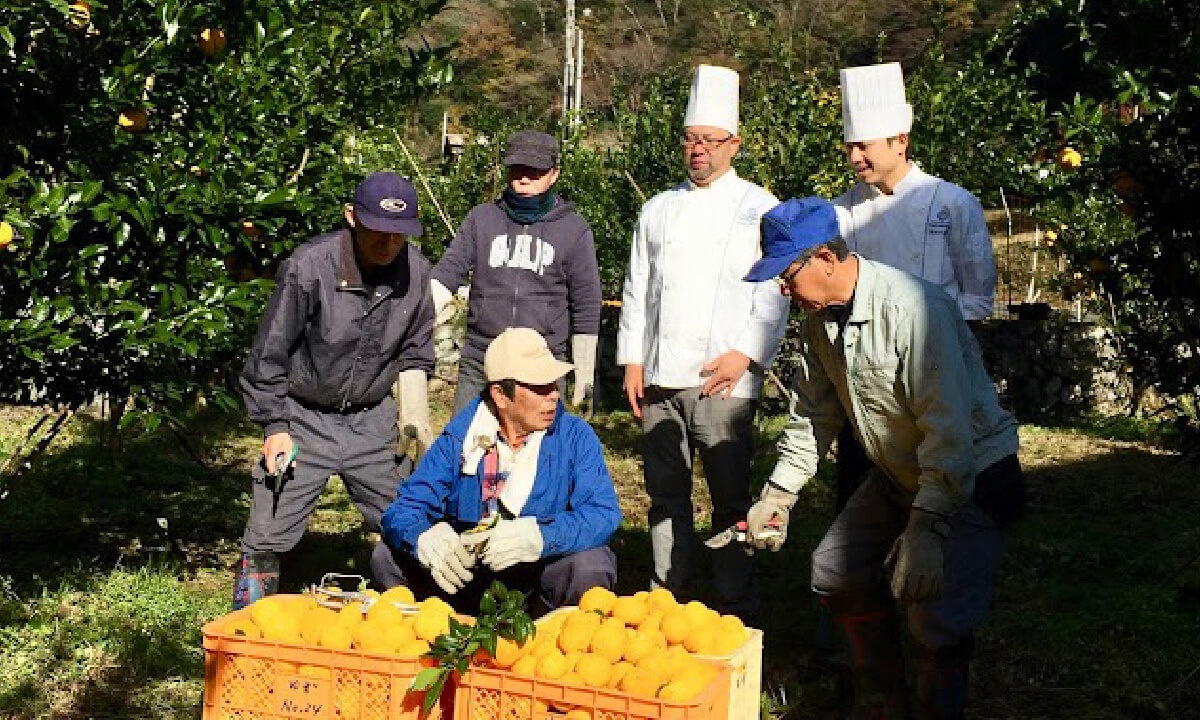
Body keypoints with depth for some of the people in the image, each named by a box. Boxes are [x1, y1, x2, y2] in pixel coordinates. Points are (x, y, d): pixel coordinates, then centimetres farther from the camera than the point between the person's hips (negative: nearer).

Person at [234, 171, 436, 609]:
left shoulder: (416, 270, -7)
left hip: (371, 421, 4)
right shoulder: (309, 268, -21)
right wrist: (275, 426, -10)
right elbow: (268, 355, -11)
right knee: (268, 538, -4)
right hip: (305, 419, -4)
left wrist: (416, 411, -3)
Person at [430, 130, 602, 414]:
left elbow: (586, 308, 7)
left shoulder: (574, 229, 6)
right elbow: (448, 272, 3)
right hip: (478, 366, 2)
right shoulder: (482, 218, 10)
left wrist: (584, 375, 6)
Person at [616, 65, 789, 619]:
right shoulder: (659, 210, 15)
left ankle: (736, 609, 7)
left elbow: (774, 294, -2)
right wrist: (632, 360, 8)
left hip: (723, 379, -4)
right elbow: (637, 289, 15)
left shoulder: (758, 209, 3)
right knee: (666, 494, 10)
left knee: (730, 496, -4)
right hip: (659, 377, 4)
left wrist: (746, 354, -13)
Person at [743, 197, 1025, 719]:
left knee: (935, 614, -22)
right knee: (836, 571, 11)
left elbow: (949, 430, -32)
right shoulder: (819, 319, -3)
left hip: (974, 476, -8)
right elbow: (812, 415, 8)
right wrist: (777, 496, 4)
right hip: (899, 475, 9)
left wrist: (926, 529, -35)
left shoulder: (912, 309, -30)